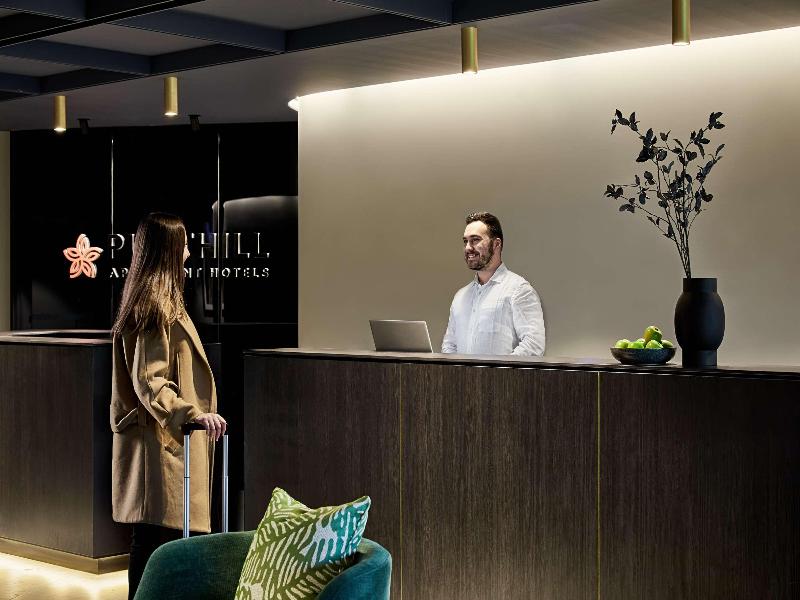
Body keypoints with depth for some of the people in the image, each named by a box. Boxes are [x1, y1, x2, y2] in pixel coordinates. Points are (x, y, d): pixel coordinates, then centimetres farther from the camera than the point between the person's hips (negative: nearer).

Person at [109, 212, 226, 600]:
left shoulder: (150, 299, 16)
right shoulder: (158, 306, -15)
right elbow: (149, 382, -21)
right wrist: (192, 414, -33)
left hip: (164, 438, 10)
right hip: (162, 441, -10)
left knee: (152, 539, 11)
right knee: (158, 539, -10)